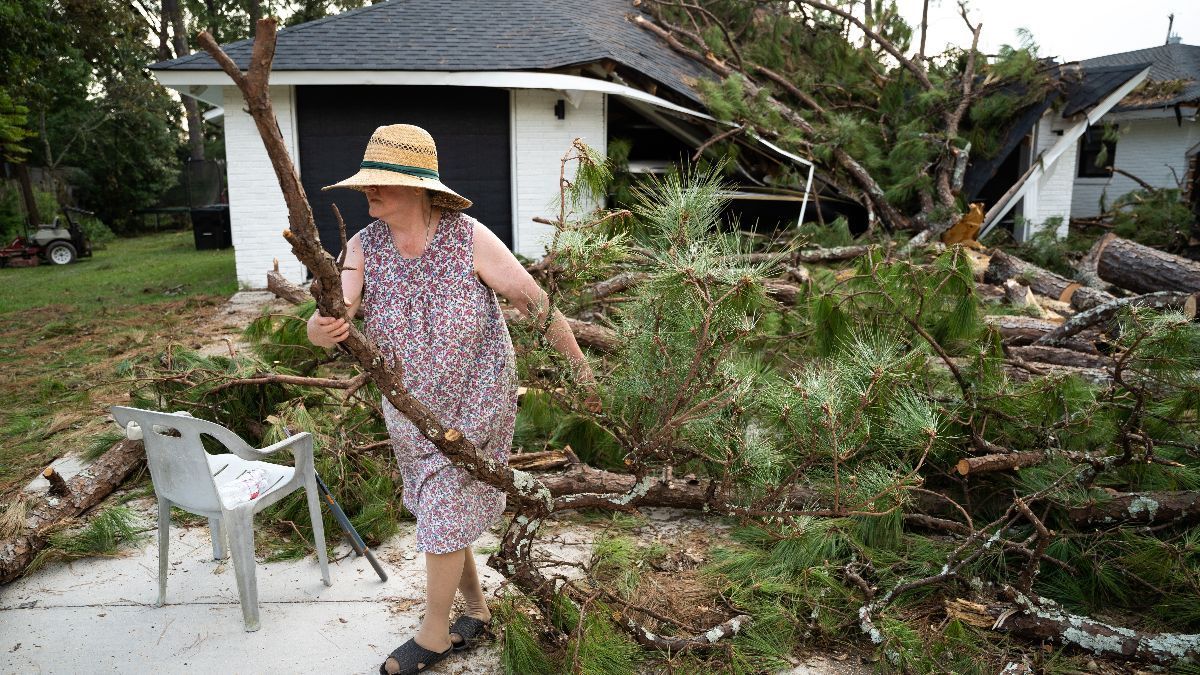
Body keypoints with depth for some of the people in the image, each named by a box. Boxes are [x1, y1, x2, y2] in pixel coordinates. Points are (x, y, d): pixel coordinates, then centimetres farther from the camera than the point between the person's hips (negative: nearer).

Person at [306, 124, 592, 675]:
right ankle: (476, 607, 41)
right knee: (439, 509, 18)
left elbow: (535, 303, -15)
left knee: (444, 513, 3)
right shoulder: (363, 248, -11)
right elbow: (327, 324, -23)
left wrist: (579, 366, -8)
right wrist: (322, 329, -48)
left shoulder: (470, 238, -21)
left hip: (475, 406, -5)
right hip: (409, 410, 5)